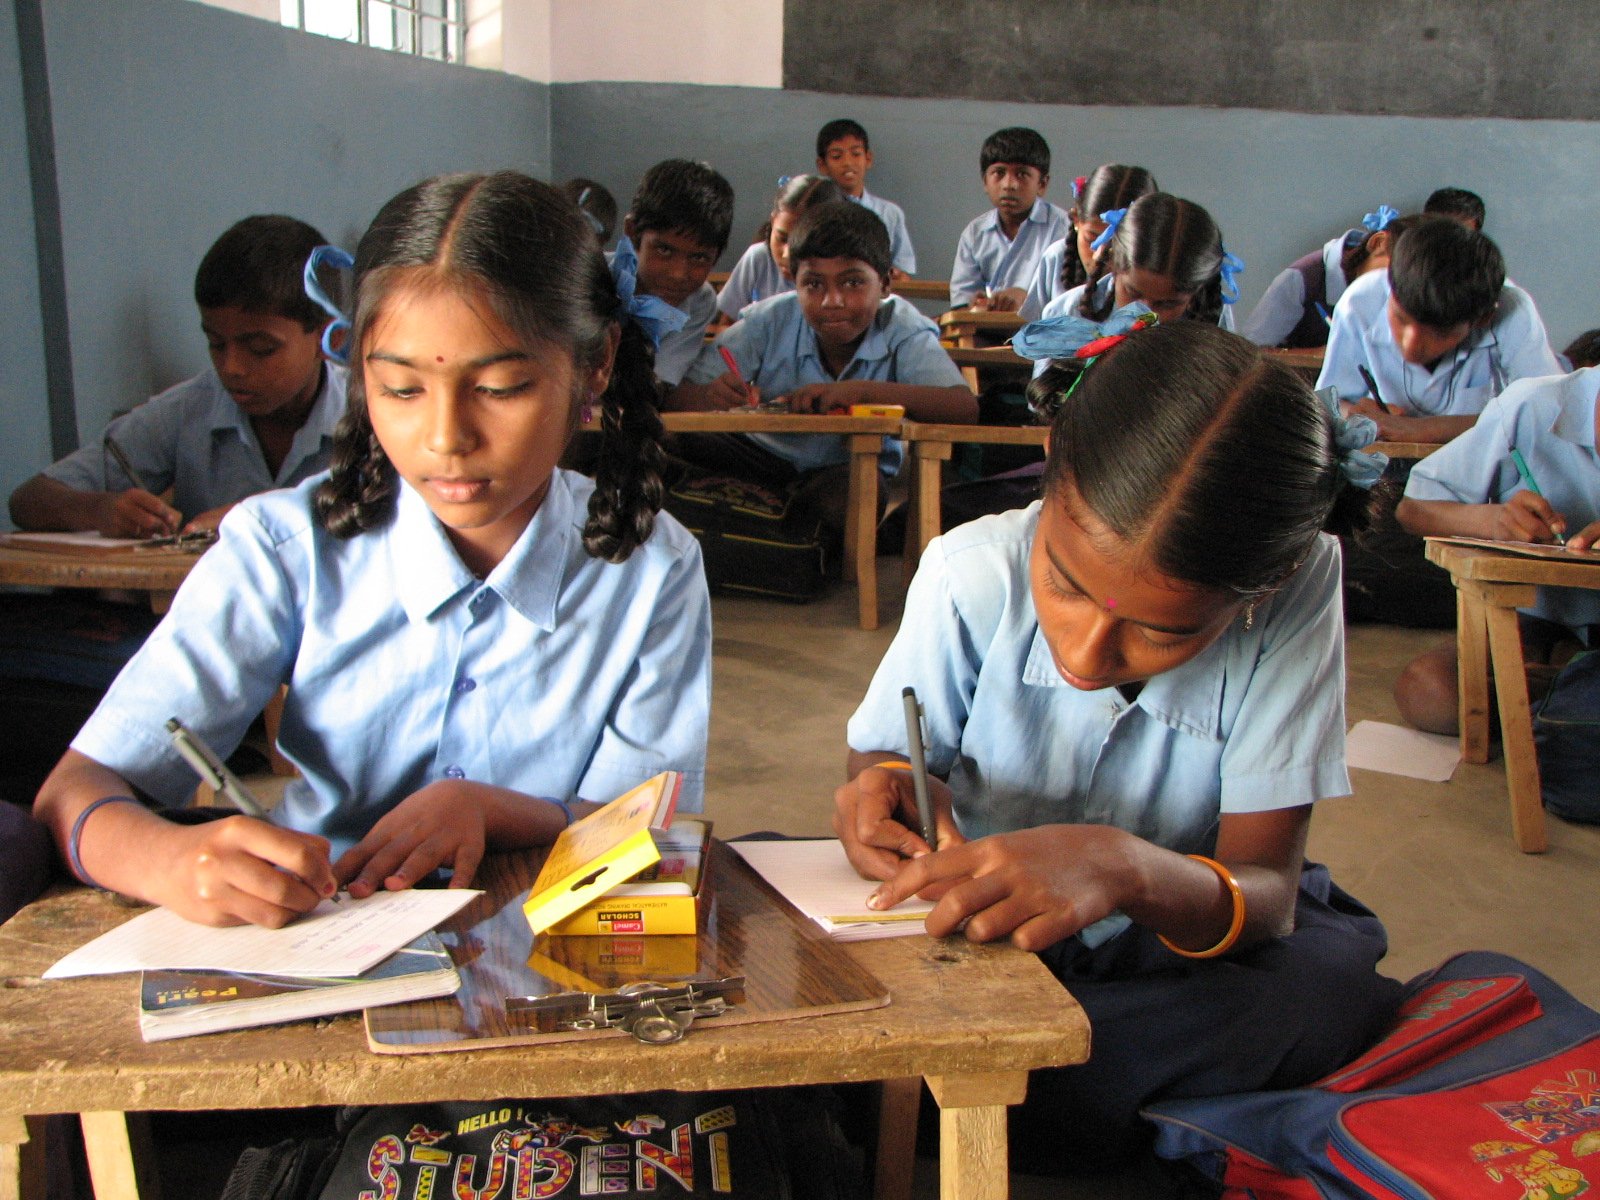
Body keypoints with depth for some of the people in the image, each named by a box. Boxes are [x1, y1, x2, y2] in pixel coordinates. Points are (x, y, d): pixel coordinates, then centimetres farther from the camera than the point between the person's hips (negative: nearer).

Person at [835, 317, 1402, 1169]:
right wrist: (887, 791, -30)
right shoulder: (971, 575, -21)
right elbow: (878, 757, -5)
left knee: (1337, 974, -34)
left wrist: (1132, 869, -48)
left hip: (1174, 934, 0)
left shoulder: (1298, 589, -23)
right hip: (969, 921, 1)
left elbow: (1267, 892, -26)